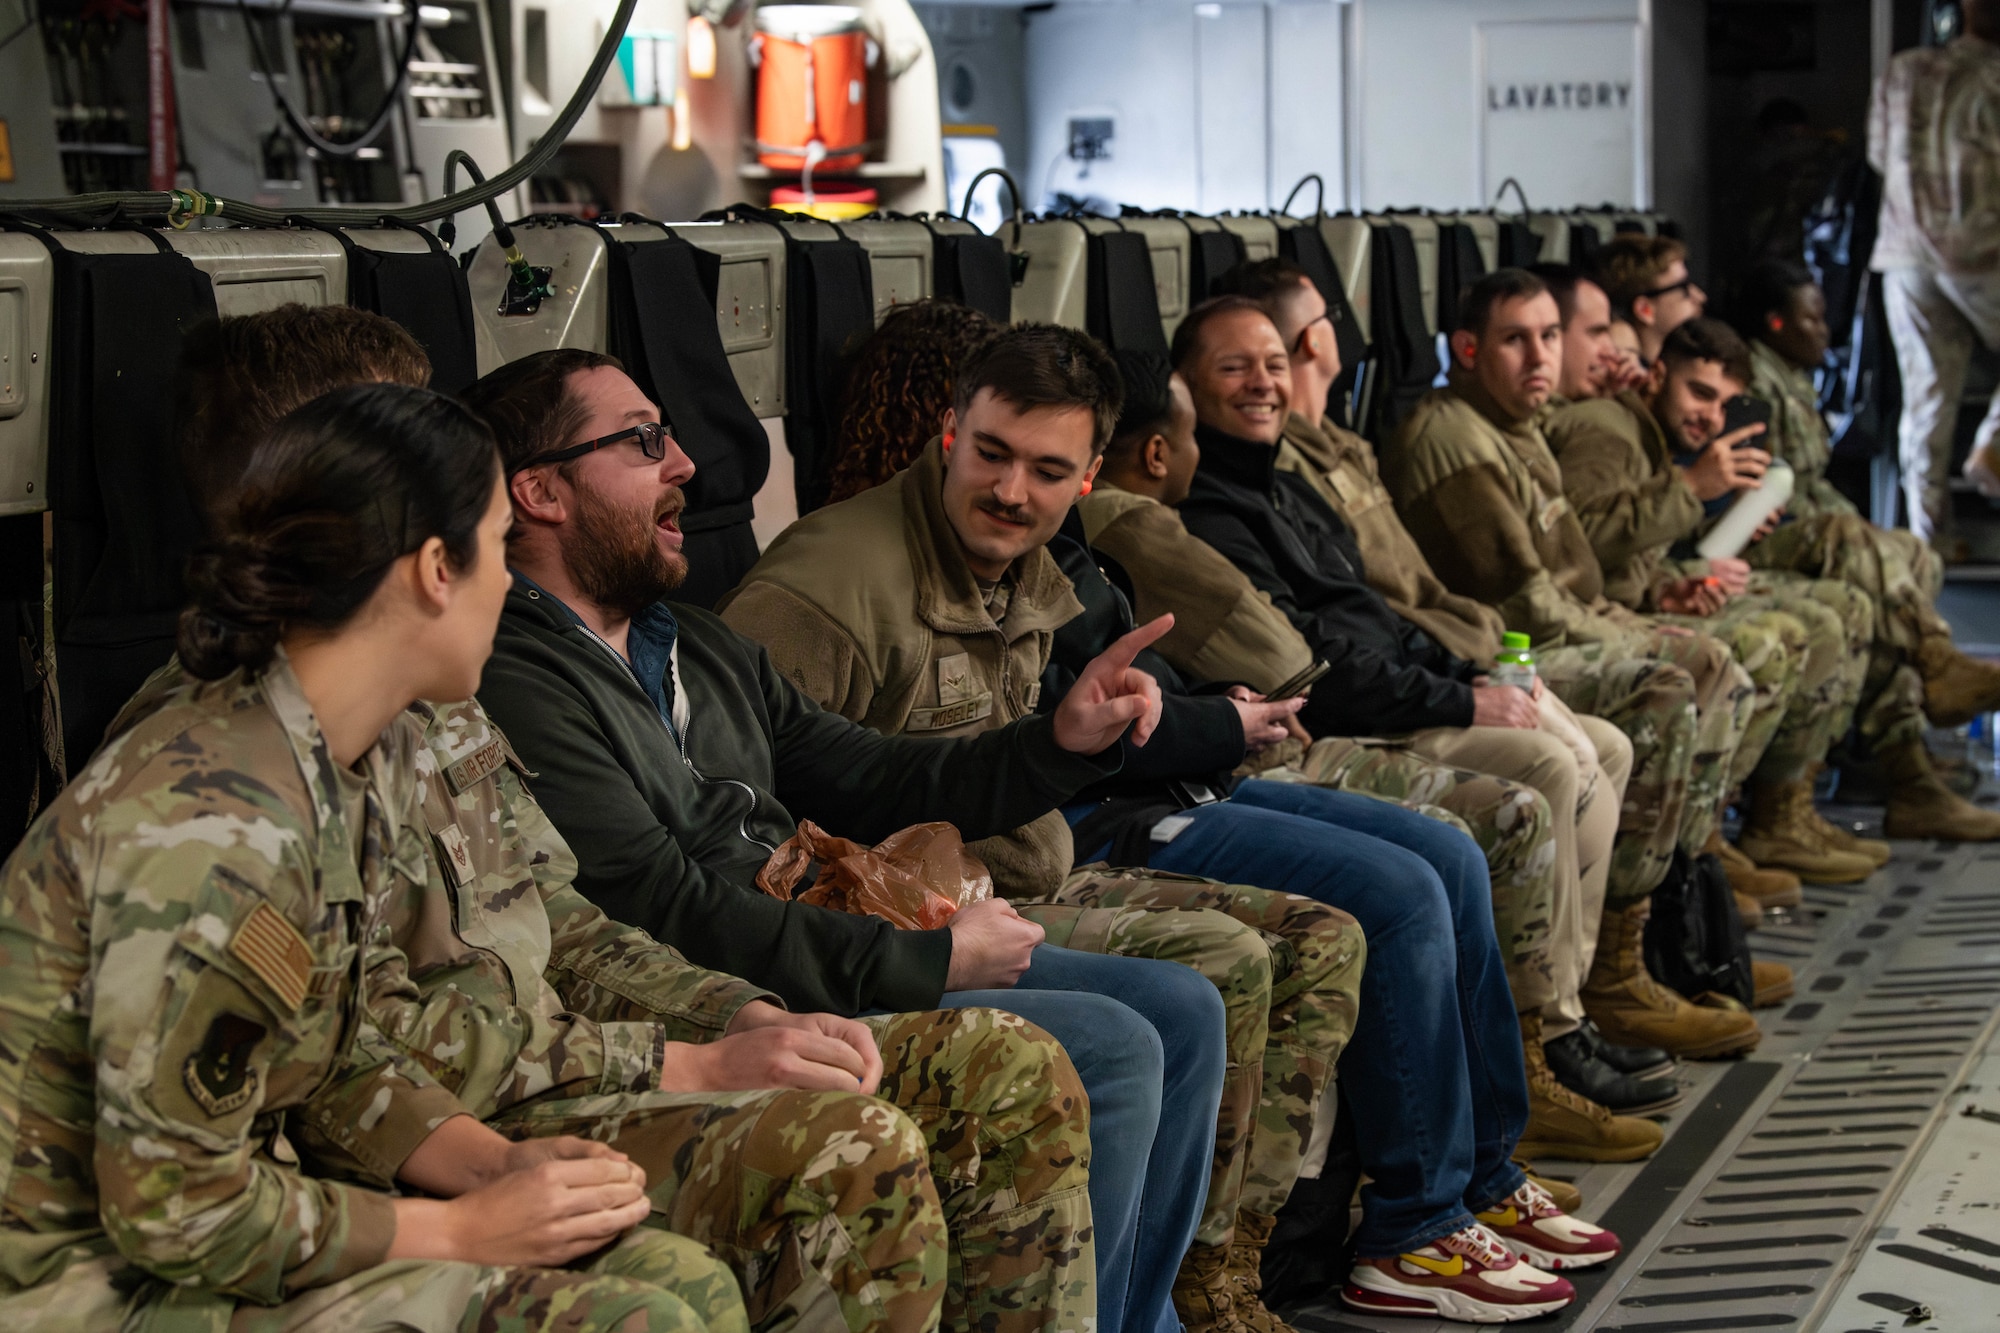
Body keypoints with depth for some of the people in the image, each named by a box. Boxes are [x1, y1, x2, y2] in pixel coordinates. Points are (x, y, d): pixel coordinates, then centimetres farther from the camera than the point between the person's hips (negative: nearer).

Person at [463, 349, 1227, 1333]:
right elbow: (672, 917, -21)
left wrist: (1062, 742, 7)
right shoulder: (513, 688, -15)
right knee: (1111, 1049, -19)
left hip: (829, 949, 10)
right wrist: (931, 960, -17)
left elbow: (860, 780, 21)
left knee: (1181, 1012, 6)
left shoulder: (700, 648, 17)